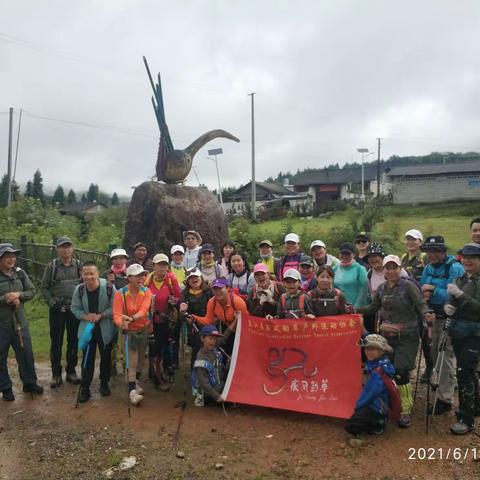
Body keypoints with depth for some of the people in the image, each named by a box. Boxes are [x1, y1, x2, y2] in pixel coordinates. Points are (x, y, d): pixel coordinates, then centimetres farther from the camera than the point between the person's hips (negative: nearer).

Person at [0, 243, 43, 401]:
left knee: (26, 354, 13)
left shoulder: (20, 273, -1)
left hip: (20, 322, 4)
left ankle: (29, 383, 30)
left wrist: (18, 295, -14)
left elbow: (31, 291, 3)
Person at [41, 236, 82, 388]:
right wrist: (52, 303, -8)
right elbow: (44, 287, 2)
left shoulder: (78, 265, 3)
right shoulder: (52, 266, -1)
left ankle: (71, 371, 23)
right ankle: (56, 374, 17)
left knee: (74, 341, 9)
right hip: (57, 310, -1)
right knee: (56, 342, 5)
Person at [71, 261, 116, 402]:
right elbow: (75, 308, 1)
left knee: (106, 357, 14)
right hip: (87, 328, 1)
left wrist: (100, 315, -23)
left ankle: (104, 383, 33)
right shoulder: (79, 289, -9)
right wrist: (86, 316, -16)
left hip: (106, 328, -1)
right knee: (87, 358, 6)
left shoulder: (109, 287, -19)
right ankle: (85, 387, 18)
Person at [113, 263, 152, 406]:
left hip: (144, 329, 4)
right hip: (129, 331, -3)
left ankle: (134, 381, 41)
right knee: (131, 360, -9)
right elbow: (117, 314, -27)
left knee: (140, 357, 18)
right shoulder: (120, 293, -19)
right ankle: (132, 390, -1)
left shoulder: (147, 291, -13)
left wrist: (131, 318, -46)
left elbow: (143, 310, -27)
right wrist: (121, 323, -49)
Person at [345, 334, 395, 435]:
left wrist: (359, 404, -11)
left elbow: (374, 392, -22)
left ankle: (378, 424, 2)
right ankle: (377, 421, 15)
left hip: (376, 407, -8)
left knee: (351, 427, -11)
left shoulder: (381, 368, -23)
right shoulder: (373, 363, -2)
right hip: (372, 403, 8)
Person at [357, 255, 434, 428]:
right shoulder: (381, 289, 7)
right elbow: (373, 308, 16)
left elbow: (421, 304, -13)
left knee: (401, 373, -8)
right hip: (387, 336, 5)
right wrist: (356, 309, 6)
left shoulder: (408, 286, -9)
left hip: (407, 337, -5)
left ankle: (406, 411, 9)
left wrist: (426, 314, -33)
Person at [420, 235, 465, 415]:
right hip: (433, 317, 7)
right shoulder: (428, 268, 5)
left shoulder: (455, 268, -16)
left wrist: (434, 290, -23)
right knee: (434, 355, 19)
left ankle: (445, 399, 9)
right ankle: (445, 384, 43)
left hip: (448, 319, -7)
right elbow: (422, 289, 10)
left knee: (445, 358, -3)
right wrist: (424, 294, -11)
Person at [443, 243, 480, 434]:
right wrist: (448, 305, -6)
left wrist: (460, 294, -27)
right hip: (458, 331, 7)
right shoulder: (462, 278, 10)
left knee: (464, 372, -8)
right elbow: (452, 301, 15)